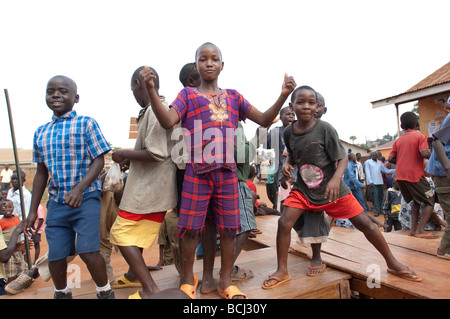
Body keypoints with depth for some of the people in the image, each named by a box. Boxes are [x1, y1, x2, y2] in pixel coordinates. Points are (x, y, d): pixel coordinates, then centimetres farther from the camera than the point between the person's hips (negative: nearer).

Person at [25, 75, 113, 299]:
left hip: (86, 198, -4)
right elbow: (41, 173, 17)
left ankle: (105, 293, 12)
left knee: (88, 251, -12)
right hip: (56, 201, 5)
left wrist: (79, 189, -22)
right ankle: (62, 293, 35)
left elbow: (98, 161, -8)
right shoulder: (41, 132, 13)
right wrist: (33, 210, 15)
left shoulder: (86, 123, -2)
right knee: (55, 255, 7)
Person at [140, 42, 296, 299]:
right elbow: (168, 121, -9)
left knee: (229, 227, 7)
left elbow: (264, 120, 12)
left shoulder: (233, 96, 15)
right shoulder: (188, 94, 8)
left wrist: (283, 95, -1)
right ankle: (188, 279, 26)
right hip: (197, 172, -2)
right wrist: (151, 90, -21)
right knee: (191, 227, 4)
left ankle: (226, 282, 25)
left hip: (227, 172, 3)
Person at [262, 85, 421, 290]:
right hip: (303, 188, 3)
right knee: (284, 223, -13)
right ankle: (282, 271, 6)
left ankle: (393, 264, 28)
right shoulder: (289, 132, -2)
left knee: (364, 223, 3)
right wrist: (288, 165, -7)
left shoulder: (324, 129, -13)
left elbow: (342, 158, -12)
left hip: (331, 188, -2)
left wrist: (336, 178, -29)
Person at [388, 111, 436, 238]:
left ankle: (413, 228, 18)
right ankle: (420, 230, -2)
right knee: (429, 201, 7)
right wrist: (432, 154, 1)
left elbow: (390, 159, 7)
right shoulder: (420, 136, -3)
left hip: (400, 176, 6)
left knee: (416, 201, 22)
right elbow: (424, 153, -19)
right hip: (415, 175, -6)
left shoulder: (398, 140, 12)